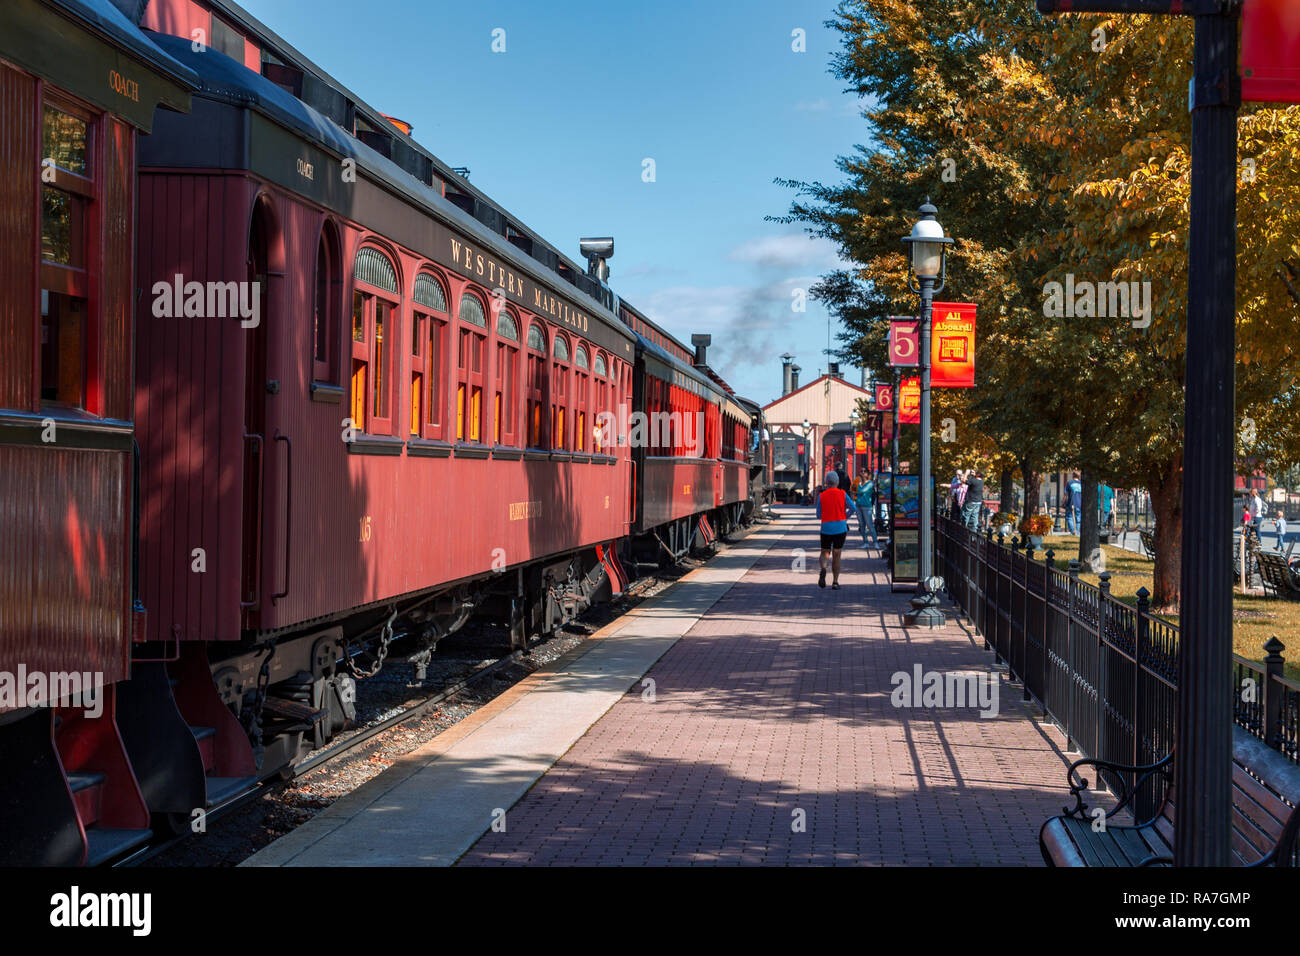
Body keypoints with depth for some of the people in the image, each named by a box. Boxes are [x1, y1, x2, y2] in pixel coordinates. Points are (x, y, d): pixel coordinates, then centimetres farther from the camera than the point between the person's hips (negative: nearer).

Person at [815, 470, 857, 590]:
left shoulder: (821, 496, 0)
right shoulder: (842, 494, -1)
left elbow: (818, 515, 4)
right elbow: (853, 509, -2)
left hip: (826, 527, 0)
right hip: (840, 528, 0)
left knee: (825, 552, 14)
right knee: (837, 556, 8)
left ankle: (823, 569, -18)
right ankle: (835, 582, 5)